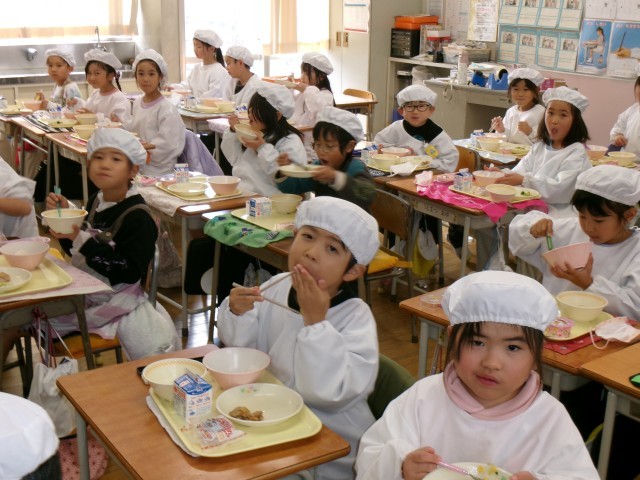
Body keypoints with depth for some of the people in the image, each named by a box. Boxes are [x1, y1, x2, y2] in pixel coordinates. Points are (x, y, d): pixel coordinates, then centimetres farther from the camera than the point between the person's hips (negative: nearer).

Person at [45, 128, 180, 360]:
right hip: (83, 291, 7)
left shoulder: (137, 217, -17)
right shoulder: (96, 202, 6)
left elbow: (129, 272, -25)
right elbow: (78, 254, 14)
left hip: (118, 297, -7)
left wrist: (81, 239, -27)